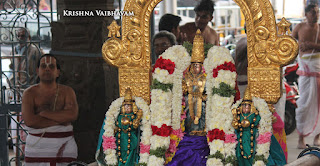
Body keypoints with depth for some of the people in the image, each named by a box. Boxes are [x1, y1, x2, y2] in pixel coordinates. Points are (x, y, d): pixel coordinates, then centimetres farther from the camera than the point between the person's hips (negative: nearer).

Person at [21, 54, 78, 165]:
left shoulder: (67, 91, 8)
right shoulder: (29, 93, 4)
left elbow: (72, 115, -10)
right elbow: (29, 120, -12)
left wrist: (44, 113, -9)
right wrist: (60, 120, -8)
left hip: (64, 147, 1)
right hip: (37, 148, -1)